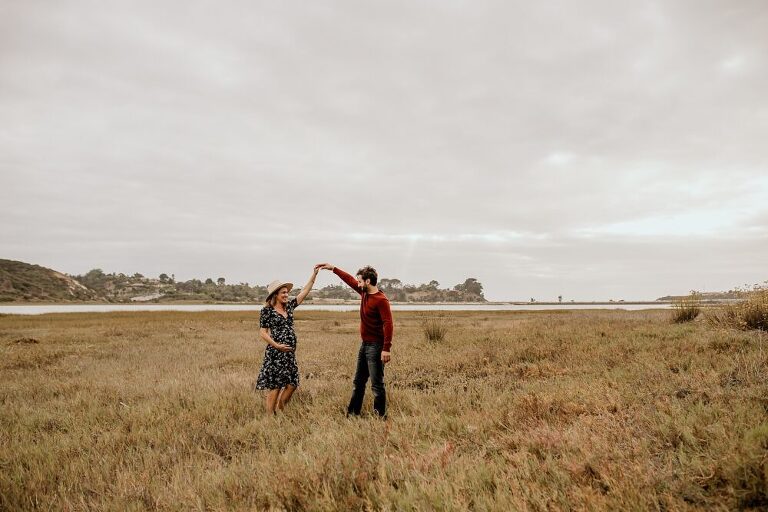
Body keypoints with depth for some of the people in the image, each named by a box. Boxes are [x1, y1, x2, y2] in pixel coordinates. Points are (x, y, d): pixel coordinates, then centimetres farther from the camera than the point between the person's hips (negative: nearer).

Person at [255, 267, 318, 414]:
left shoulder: (289, 306, 11)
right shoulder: (267, 310, -6)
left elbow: (305, 291, 11)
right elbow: (262, 332, -8)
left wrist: (314, 275, 6)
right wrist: (276, 345, -18)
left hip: (290, 353, 7)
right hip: (275, 353, -7)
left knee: (292, 384, 7)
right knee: (275, 386, -3)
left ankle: (279, 411, 22)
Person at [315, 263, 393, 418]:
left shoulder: (381, 300, -20)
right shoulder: (364, 293, 7)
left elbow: (388, 325, -24)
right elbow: (350, 280, 21)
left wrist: (386, 349, -29)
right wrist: (333, 268, 21)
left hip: (375, 347, -10)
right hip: (365, 344, 10)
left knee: (377, 384, -5)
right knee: (358, 381, 18)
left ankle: (380, 416, 4)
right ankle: (353, 412, 28)